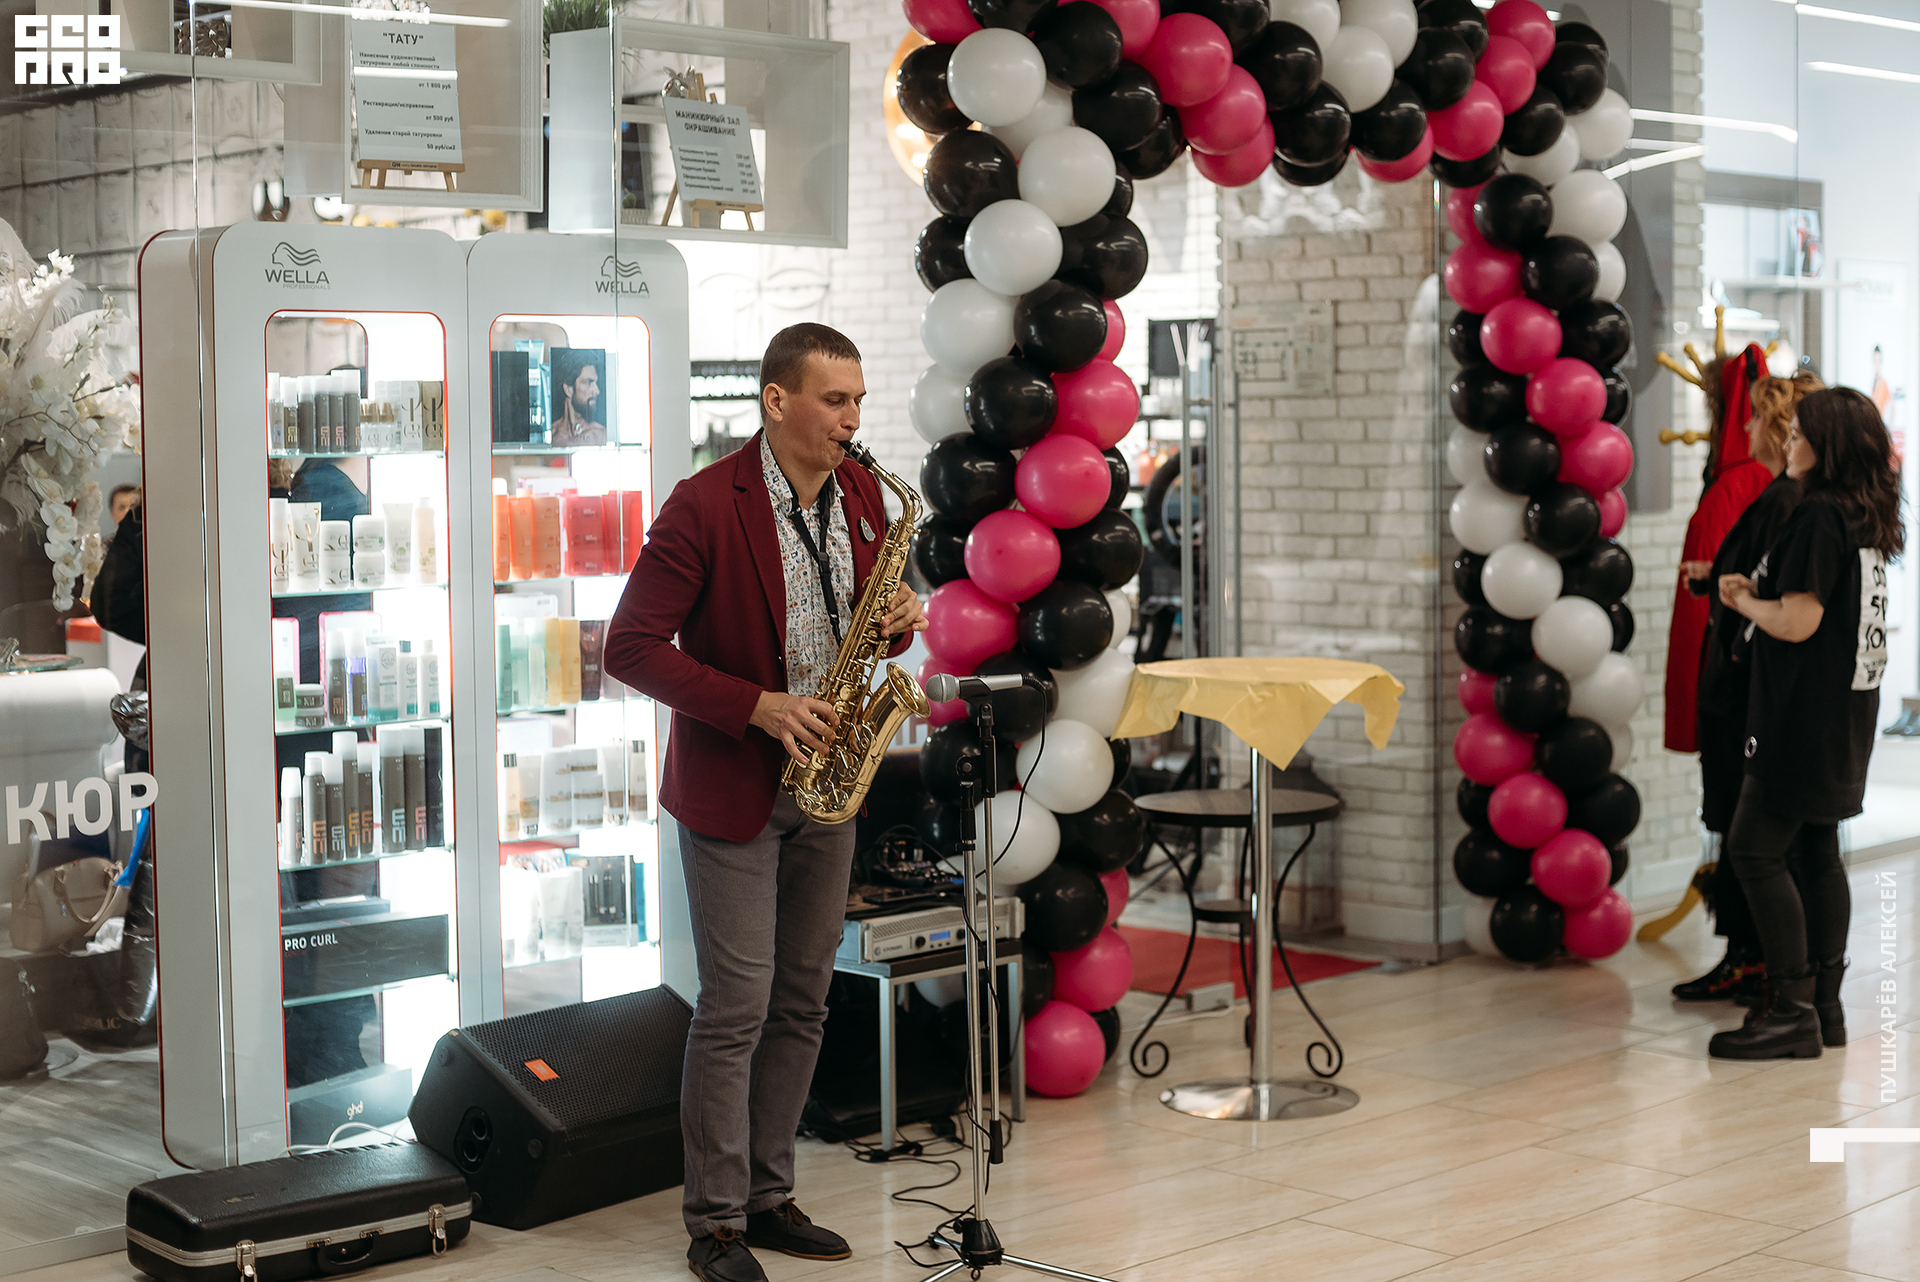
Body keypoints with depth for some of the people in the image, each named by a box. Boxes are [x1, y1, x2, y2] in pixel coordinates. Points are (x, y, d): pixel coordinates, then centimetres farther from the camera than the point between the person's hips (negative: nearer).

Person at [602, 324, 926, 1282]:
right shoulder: (706, 505, -16)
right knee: (736, 1008, -5)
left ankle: (767, 1196, 23)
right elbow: (631, 647, -16)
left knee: (802, 1003, 11)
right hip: (733, 788, -6)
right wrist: (757, 707, -22)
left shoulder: (860, 494, 4)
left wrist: (899, 619, -7)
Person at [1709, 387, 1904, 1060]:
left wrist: (1743, 601, -4)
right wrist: (1758, 588, 12)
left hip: (1805, 717, -10)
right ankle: (1824, 1004, 17)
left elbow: (1797, 622, -21)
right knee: (1818, 852, 13)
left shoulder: (1818, 516, -17)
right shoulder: (1866, 518, 12)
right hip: (1846, 709, 10)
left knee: (1754, 850, -7)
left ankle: (1792, 1011, -7)